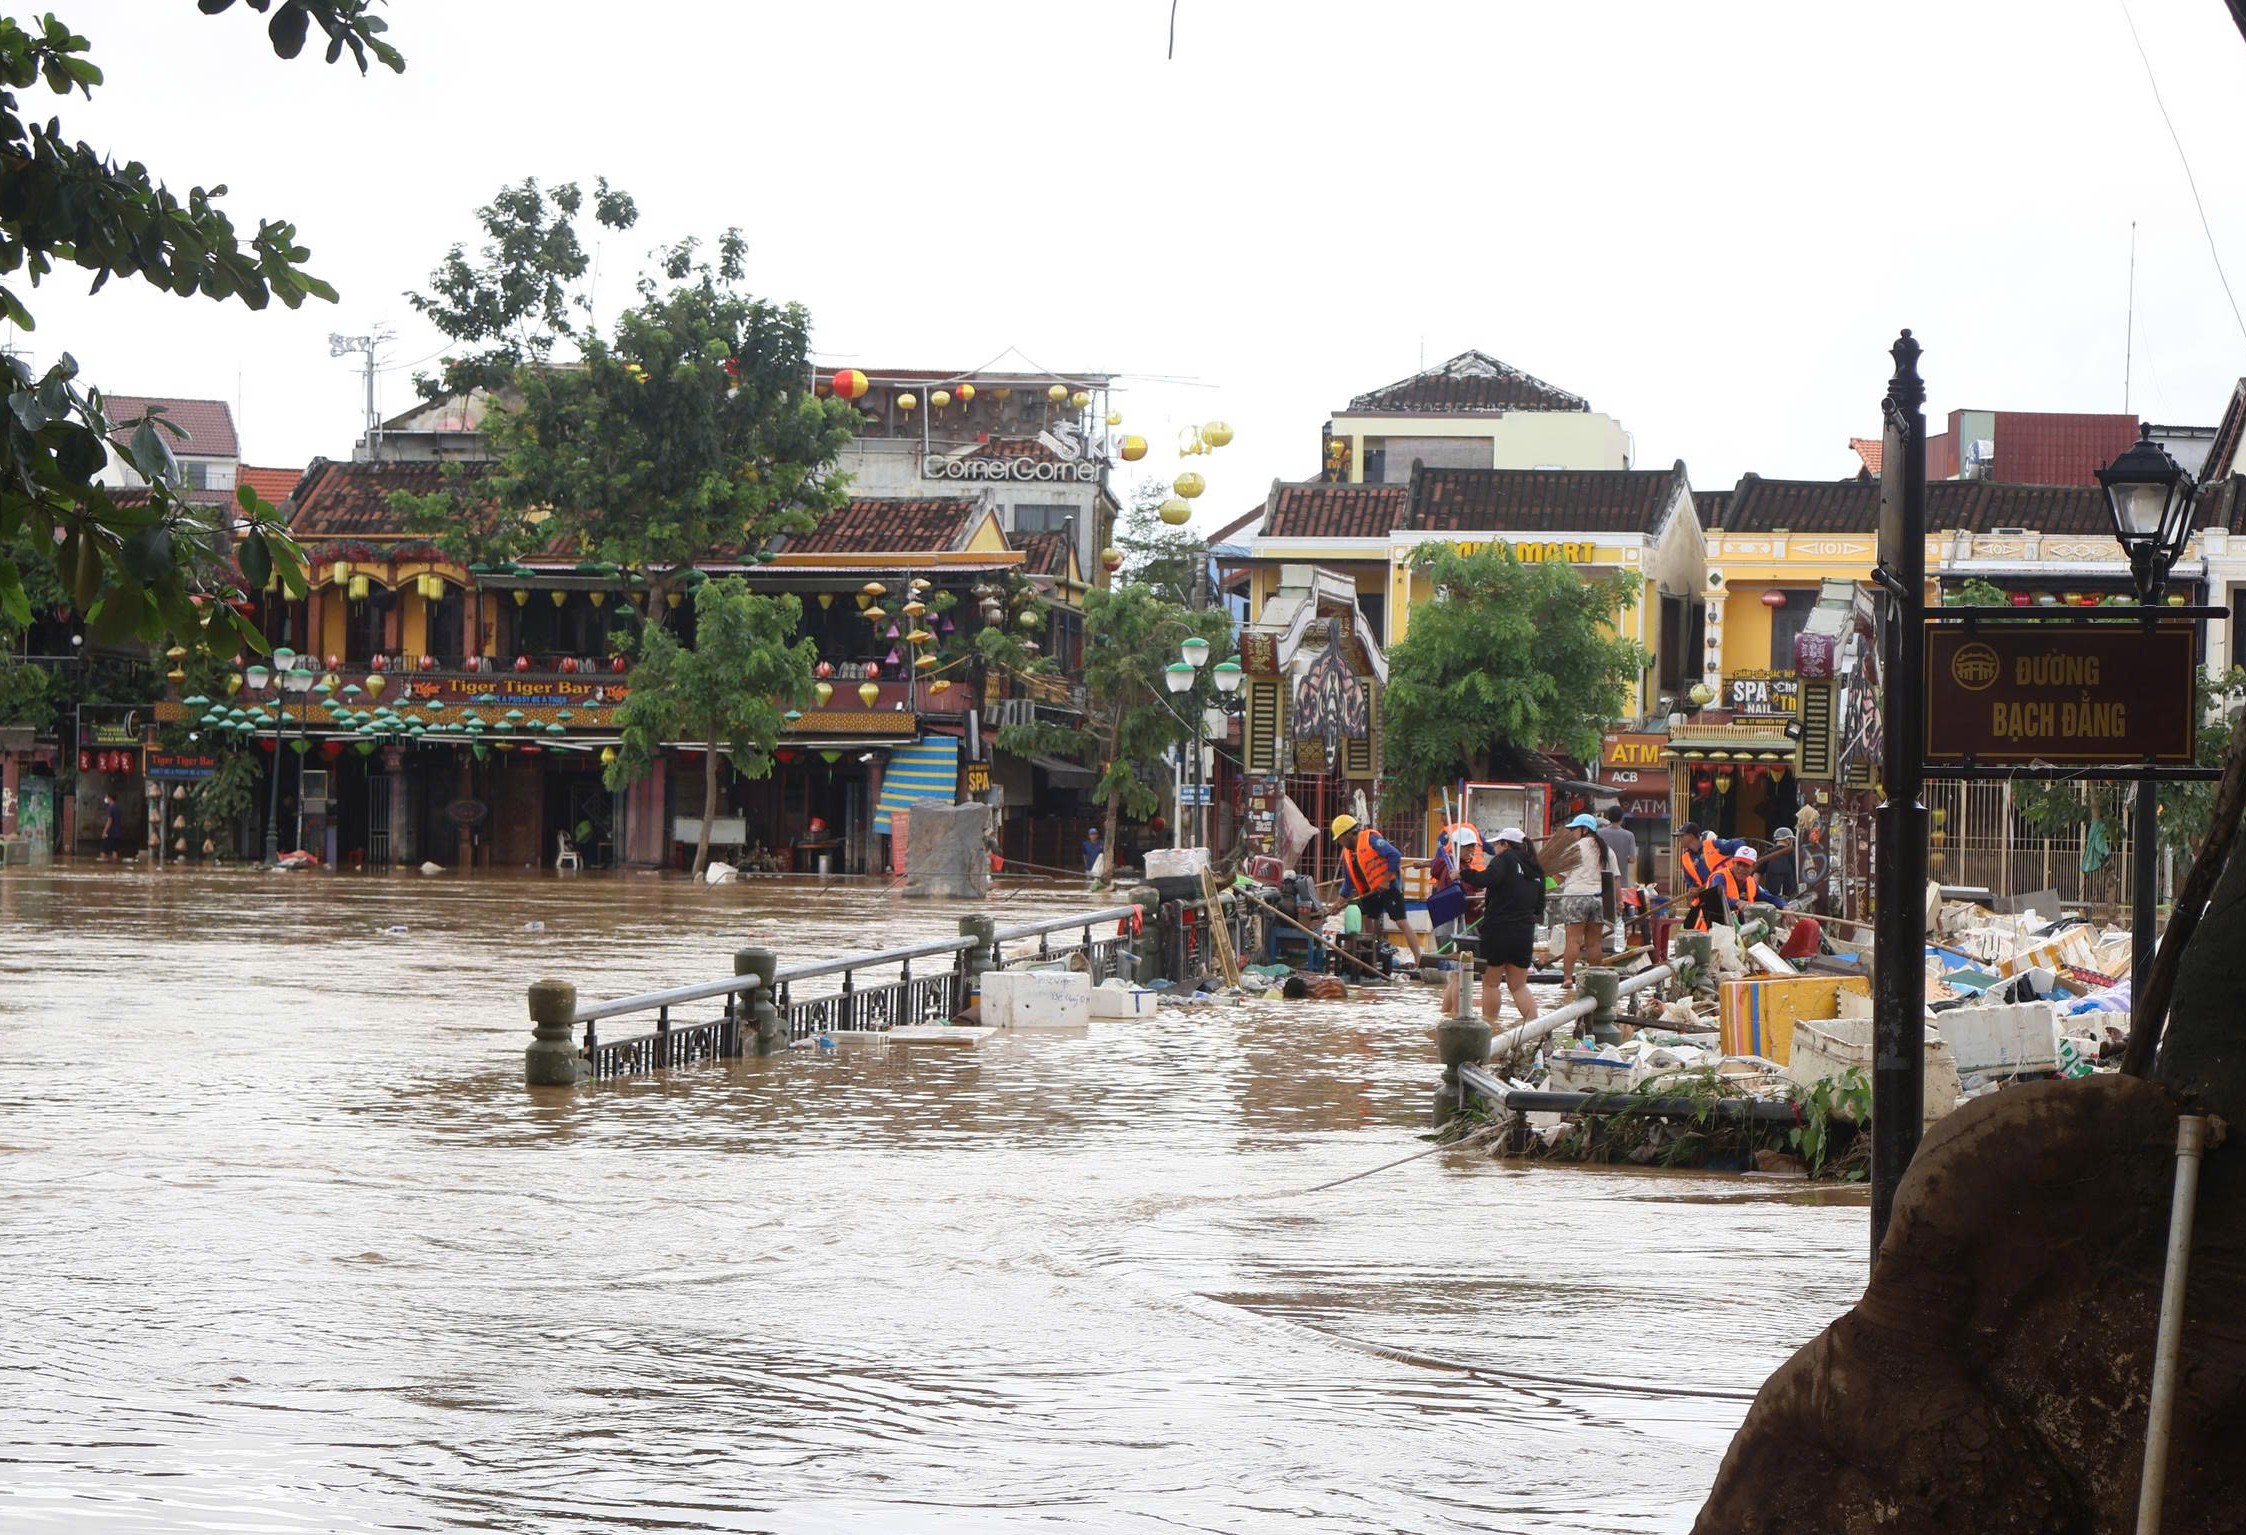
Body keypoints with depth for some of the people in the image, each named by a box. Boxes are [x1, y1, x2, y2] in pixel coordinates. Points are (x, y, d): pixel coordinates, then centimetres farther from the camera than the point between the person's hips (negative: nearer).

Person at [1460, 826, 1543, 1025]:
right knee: (1519, 985, 12)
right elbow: (1539, 907, 20)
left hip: (1498, 930, -6)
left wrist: (1463, 873, -13)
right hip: (1525, 932, 6)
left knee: (1490, 983, 5)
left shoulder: (1505, 859, -5)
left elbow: (1487, 879, -25)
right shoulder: (1536, 869, 14)